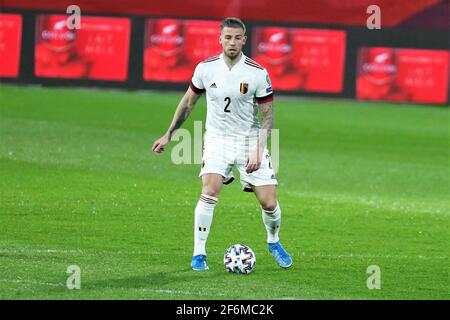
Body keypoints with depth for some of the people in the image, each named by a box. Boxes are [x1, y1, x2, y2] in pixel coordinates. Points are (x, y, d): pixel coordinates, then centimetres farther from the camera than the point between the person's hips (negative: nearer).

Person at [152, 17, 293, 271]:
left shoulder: (258, 74, -12)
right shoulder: (205, 69, -5)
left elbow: (268, 116, -7)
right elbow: (188, 102, 11)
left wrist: (258, 152, -18)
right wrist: (169, 135, 13)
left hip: (249, 139, 0)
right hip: (217, 138, 0)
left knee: (269, 202, -3)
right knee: (210, 191, -23)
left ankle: (274, 242, 30)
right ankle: (199, 254, -13)